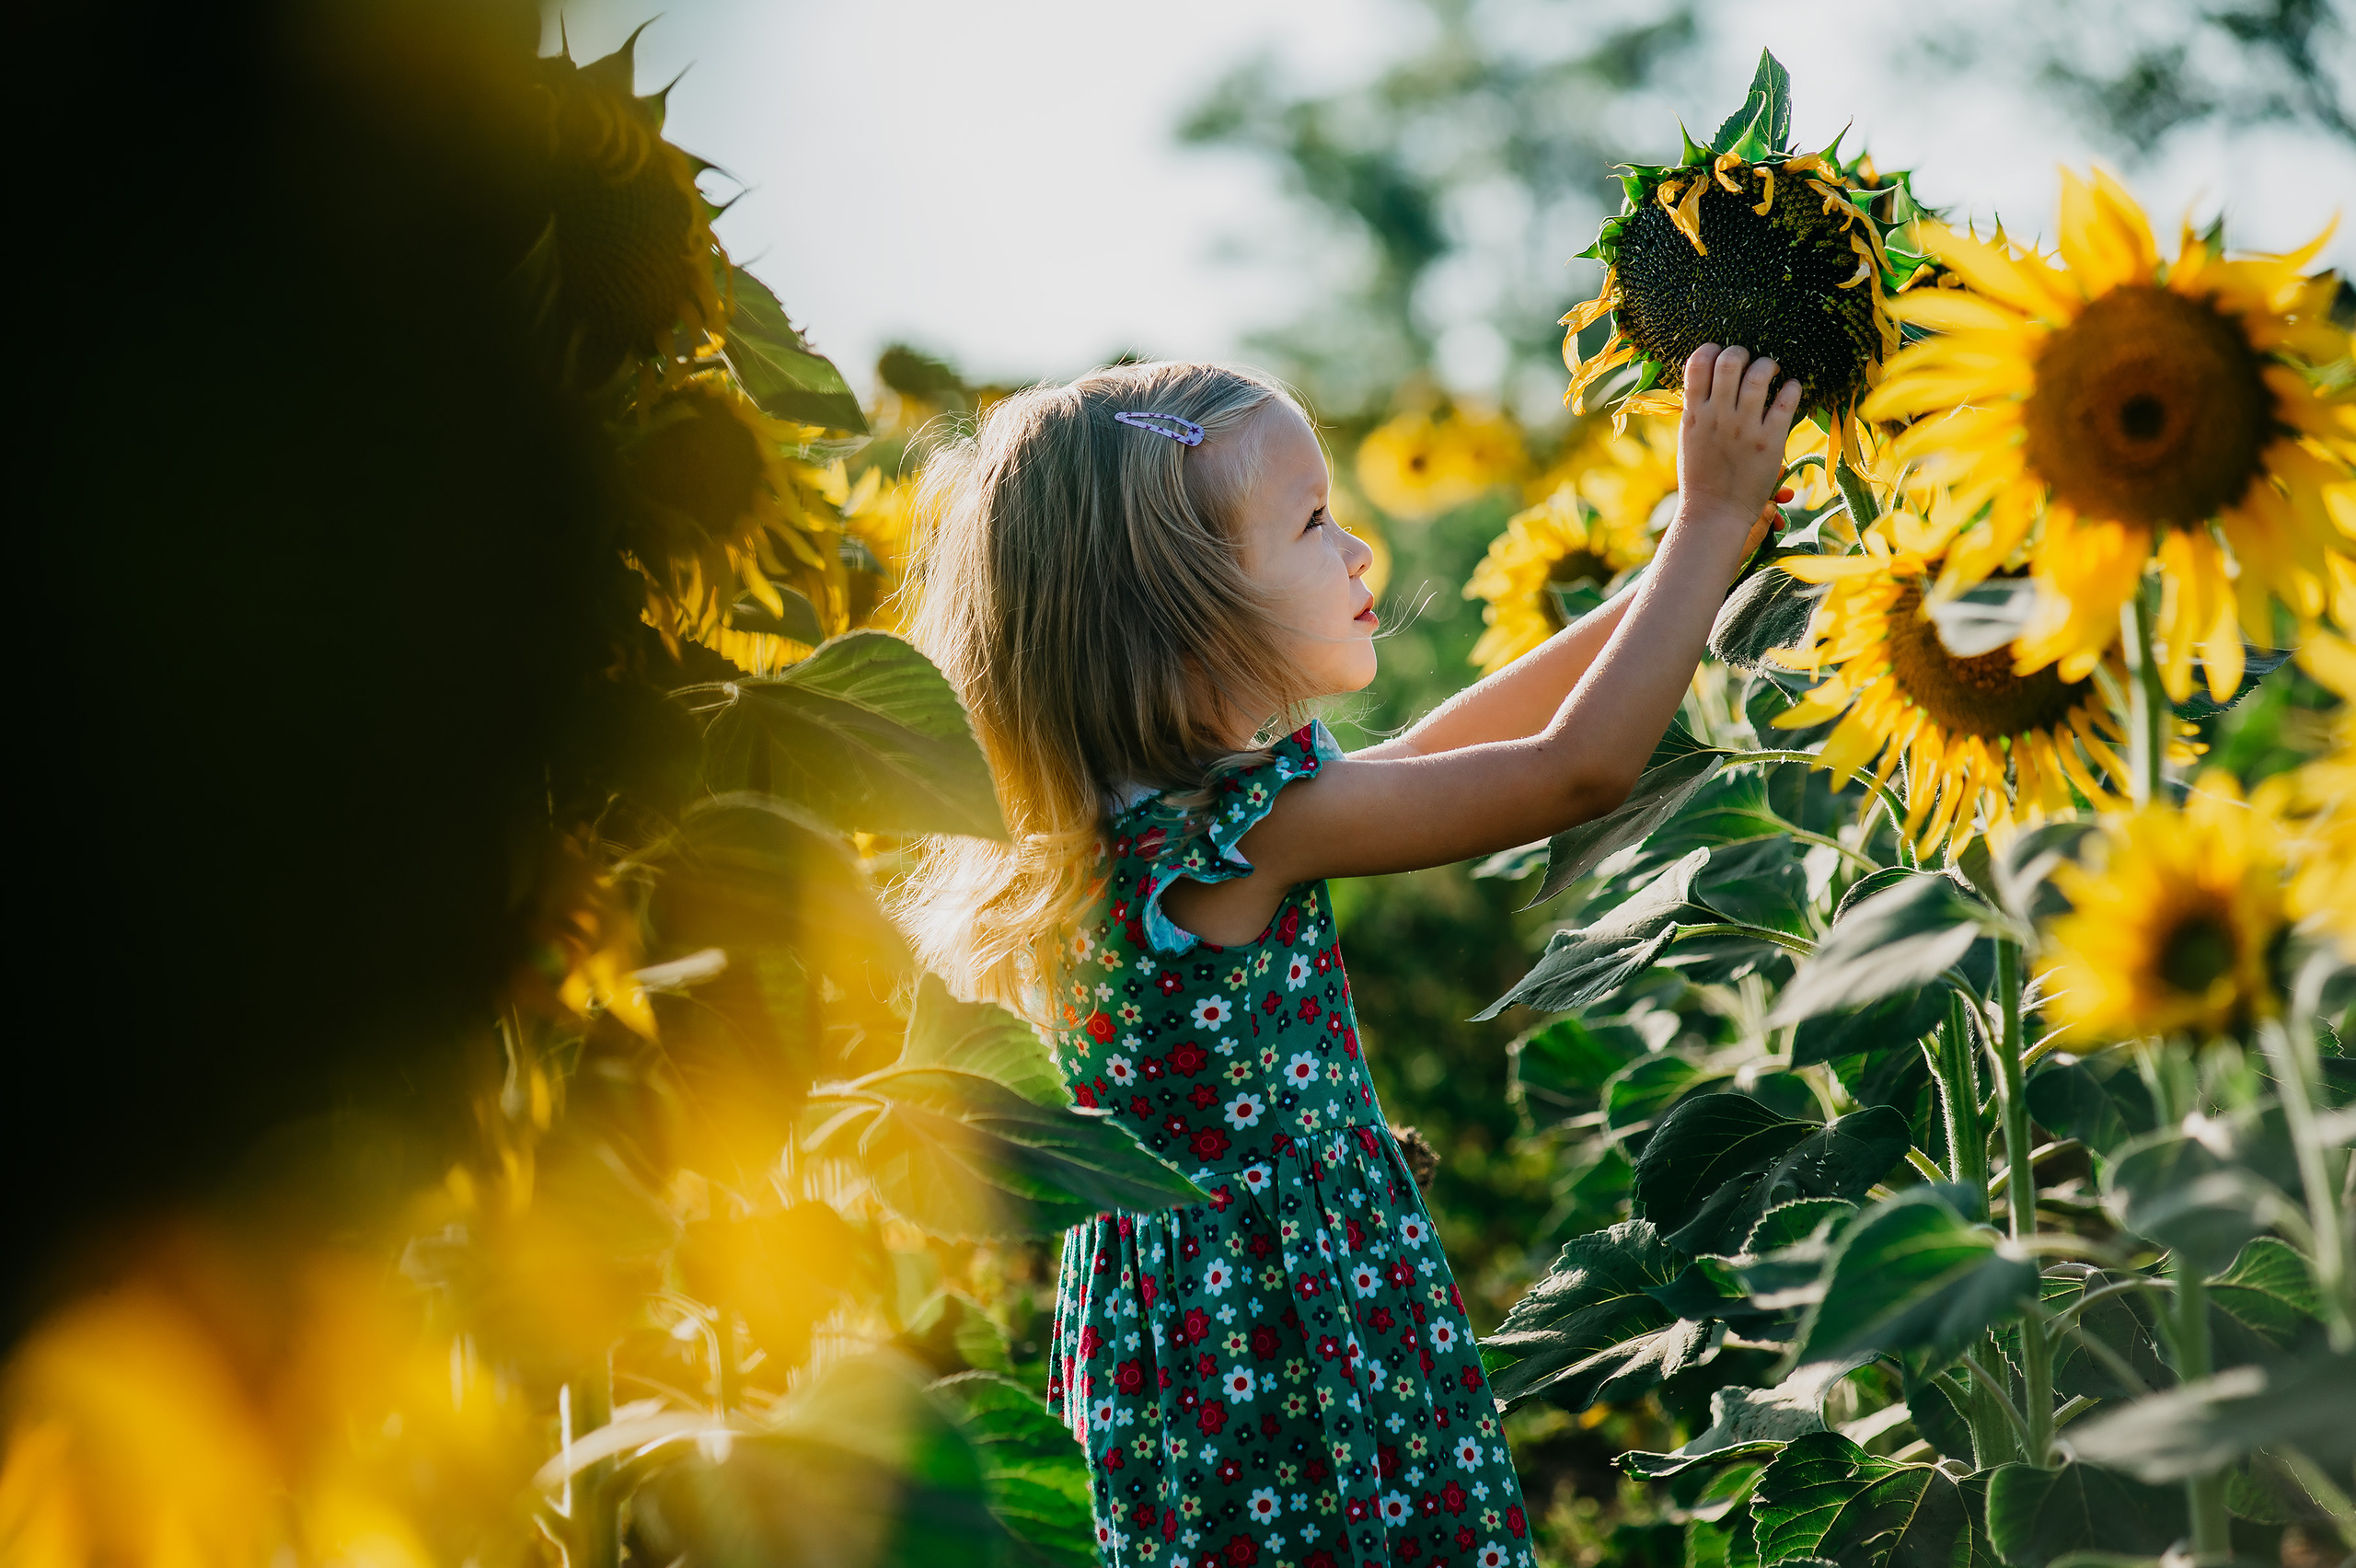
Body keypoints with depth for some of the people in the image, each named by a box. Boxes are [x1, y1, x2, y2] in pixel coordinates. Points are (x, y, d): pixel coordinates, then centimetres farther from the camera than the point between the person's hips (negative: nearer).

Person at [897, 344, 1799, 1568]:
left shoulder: (1131, 810, 4)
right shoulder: (1247, 823, -23)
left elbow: (1432, 751, 13)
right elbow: (1579, 769, -20)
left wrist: (1689, 566, 14)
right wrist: (1711, 521, -10)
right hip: (1284, 1350, -9)